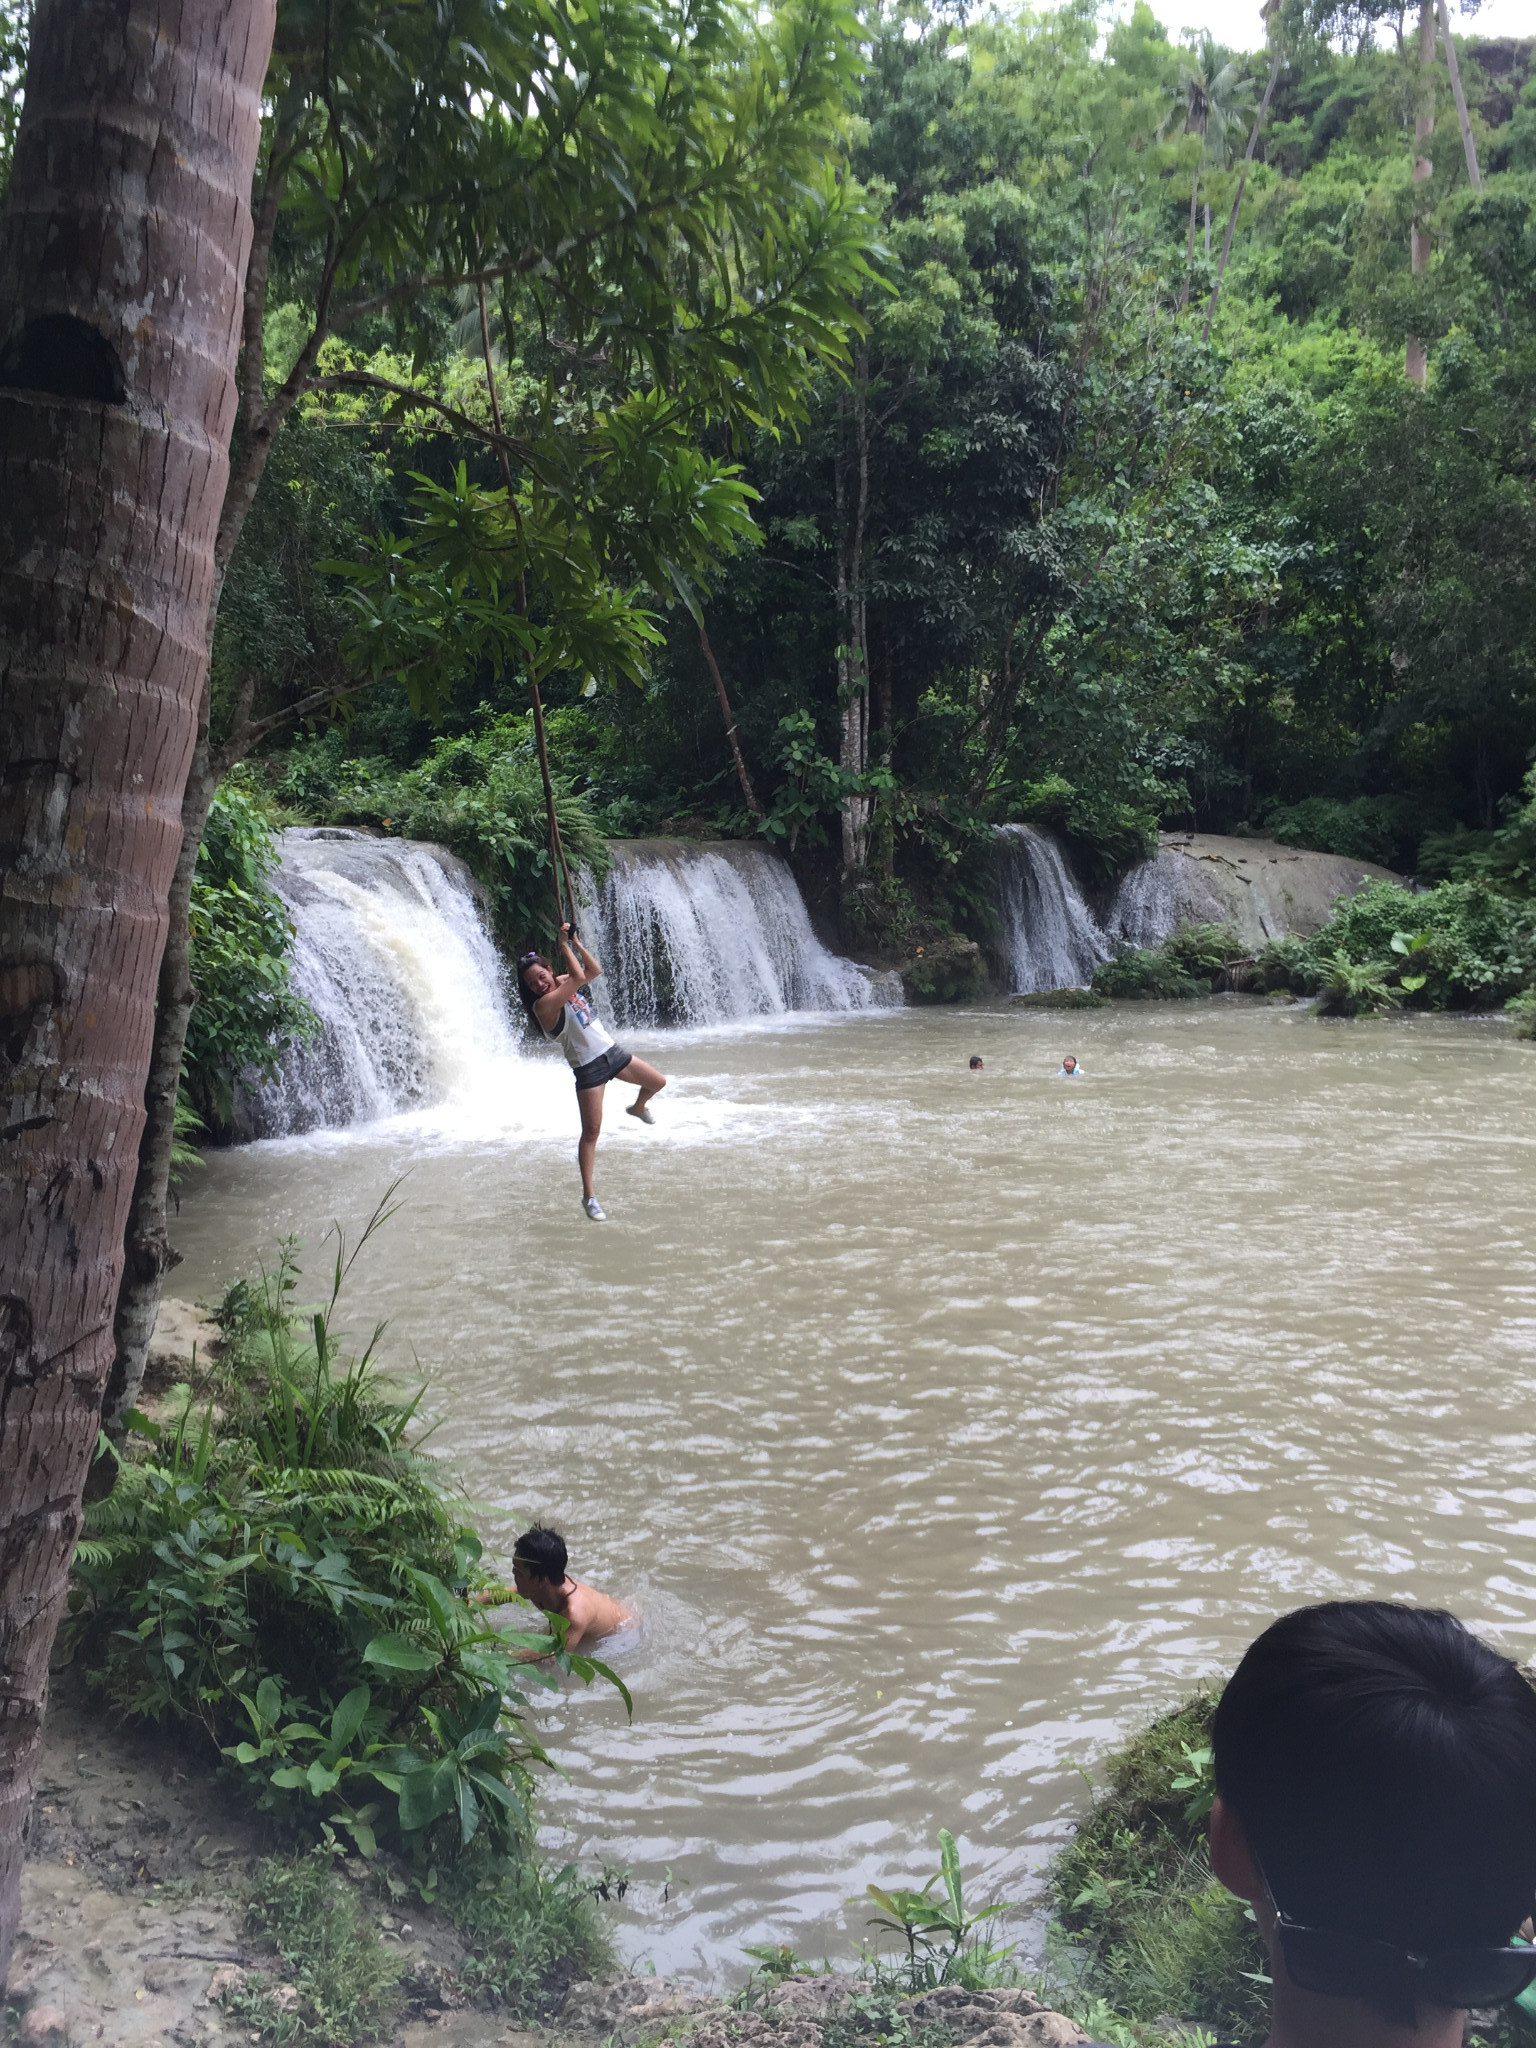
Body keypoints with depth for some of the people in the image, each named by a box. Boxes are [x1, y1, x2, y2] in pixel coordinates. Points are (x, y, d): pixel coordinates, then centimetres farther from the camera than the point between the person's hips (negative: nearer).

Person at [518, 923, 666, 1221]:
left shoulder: (563, 982, 3)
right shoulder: (543, 1004, -22)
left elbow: (594, 970, 4)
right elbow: (579, 977, -30)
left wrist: (575, 942, -3)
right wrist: (564, 946, -21)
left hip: (611, 1051, 7)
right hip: (588, 1068, -7)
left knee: (658, 1082, 16)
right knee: (591, 1131, -9)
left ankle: (638, 1107, 50)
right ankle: (589, 1194, -2)